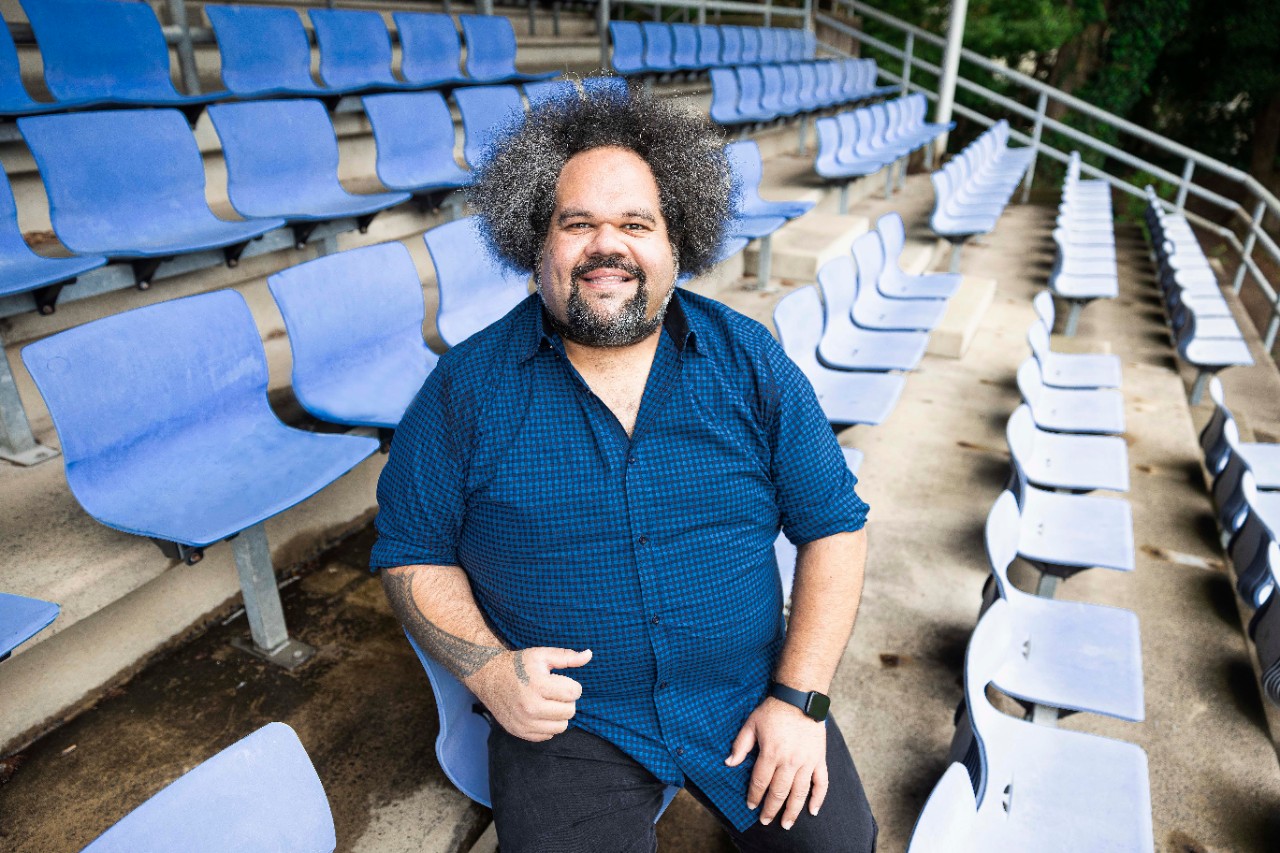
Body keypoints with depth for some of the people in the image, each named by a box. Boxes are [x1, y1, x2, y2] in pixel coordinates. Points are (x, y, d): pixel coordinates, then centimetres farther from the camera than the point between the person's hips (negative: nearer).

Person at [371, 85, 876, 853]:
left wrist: (800, 698, -8)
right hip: (567, 720, -1)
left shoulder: (750, 362, -4)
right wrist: (488, 669, -15)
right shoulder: (468, 386, -7)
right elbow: (413, 557, 1)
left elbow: (835, 527, -2)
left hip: (749, 700, 2)